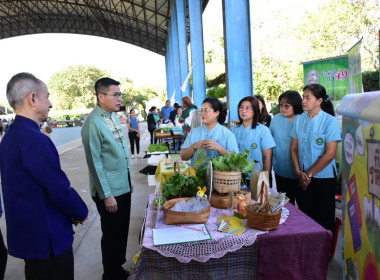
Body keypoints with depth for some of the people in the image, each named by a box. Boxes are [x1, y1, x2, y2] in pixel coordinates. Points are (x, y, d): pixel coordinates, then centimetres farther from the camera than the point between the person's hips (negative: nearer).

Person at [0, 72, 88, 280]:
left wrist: (73, 212, 11)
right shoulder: (33, 139, -26)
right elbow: (60, 189, -24)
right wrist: (81, 213, -4)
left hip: (28, 232, 9)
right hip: (47, 239, -9)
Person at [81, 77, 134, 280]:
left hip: (123, 186, 8)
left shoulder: (114, 116, 7)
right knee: (112, 233, 9)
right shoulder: (93, 123, -18)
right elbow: (95, 162, -18)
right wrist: (106, 195, -16)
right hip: (109, 190, -8)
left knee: (122, 230, 20)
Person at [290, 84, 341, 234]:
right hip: (303, 179, 4)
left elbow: (330, 154, -13)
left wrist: (309, 174, -11)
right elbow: (294, 148, 6)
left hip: (324, 178, -4)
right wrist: (299, 173, -5)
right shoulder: (299, 120, 6)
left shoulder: (330, 121, -8)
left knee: (324, 220, 6)